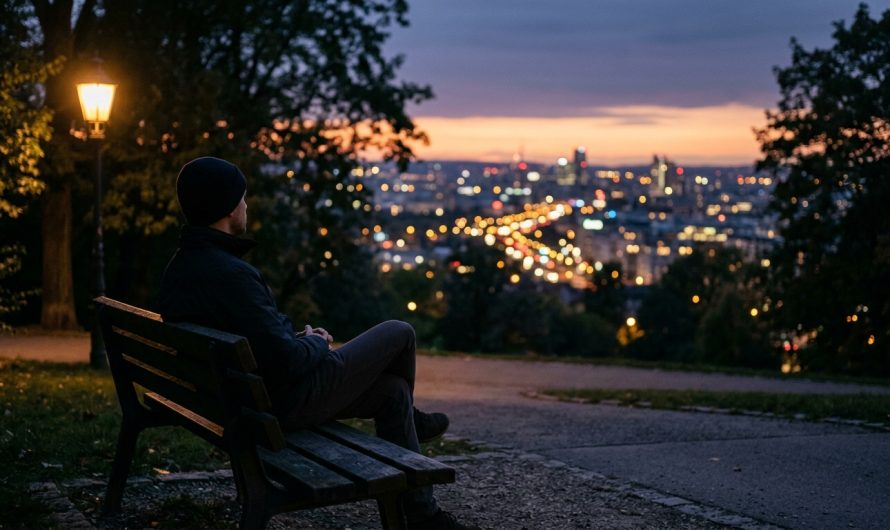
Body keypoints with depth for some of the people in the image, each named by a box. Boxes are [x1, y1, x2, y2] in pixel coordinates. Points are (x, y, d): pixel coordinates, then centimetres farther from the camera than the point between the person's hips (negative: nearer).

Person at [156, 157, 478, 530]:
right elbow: (285, 361, -28)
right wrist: (316, 344, -7)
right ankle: (410, 420, 37)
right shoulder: (230, 274, -30)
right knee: (398, 334, 7)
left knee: (393, 390, 18)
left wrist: (299, 337, 9)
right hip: (286, 402, -9)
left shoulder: (178, 268, 1)